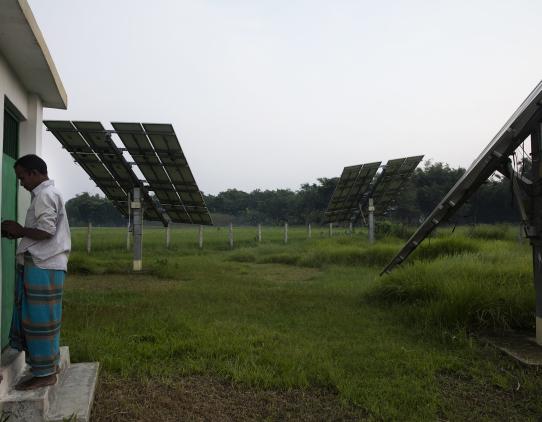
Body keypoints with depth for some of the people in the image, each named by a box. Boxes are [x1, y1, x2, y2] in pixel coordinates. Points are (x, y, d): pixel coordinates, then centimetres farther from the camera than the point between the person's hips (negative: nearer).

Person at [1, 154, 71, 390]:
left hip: (42, 266, -10)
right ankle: (50, 363, 25)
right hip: (44, 264, 10)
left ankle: (44, 373, 5)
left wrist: (19, 230, -8)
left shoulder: (45, 195, -14)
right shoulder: (47, 193, 18)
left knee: (40, 318, -4)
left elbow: (46, 231, -22)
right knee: (40, 317, 16)